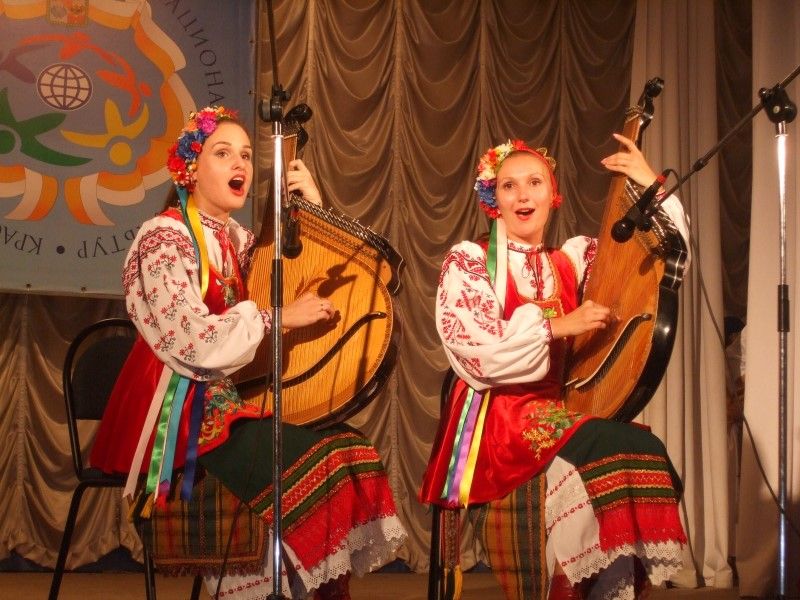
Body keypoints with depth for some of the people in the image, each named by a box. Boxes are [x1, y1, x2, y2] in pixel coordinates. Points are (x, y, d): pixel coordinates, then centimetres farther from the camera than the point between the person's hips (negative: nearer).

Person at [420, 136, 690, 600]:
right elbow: (477, 355, -9)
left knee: (638, 453, -27)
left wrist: (652, 187, 8)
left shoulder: (574, 260, 15)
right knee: (633, 451, -28)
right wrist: (555, 327, -11)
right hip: (496, 424, -5)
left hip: (557, 417, 5)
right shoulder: (468, 261, 2)